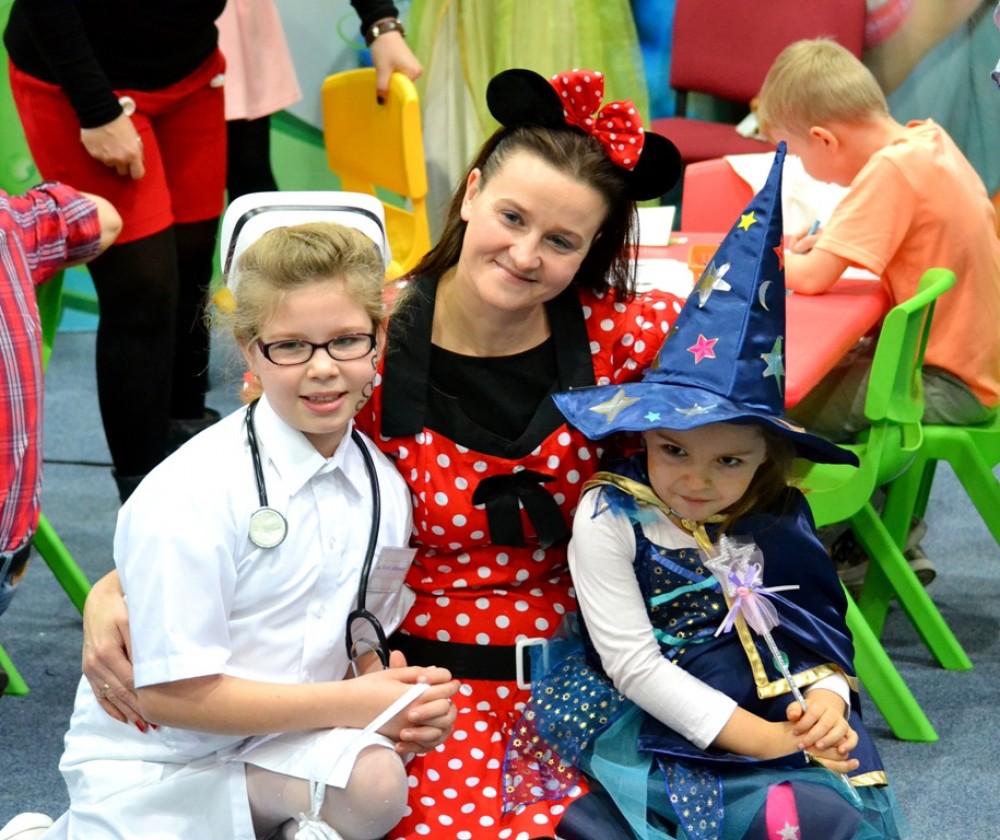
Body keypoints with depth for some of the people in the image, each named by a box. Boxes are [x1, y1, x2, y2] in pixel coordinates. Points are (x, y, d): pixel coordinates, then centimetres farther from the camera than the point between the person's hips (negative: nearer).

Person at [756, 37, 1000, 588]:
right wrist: (823, 242, 5)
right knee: (831, 367, 24)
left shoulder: (891, 170, -23)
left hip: (951, 386, -10)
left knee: (786, 403, -11)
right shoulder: (927, 139, 3)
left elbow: (811, 278, -25)